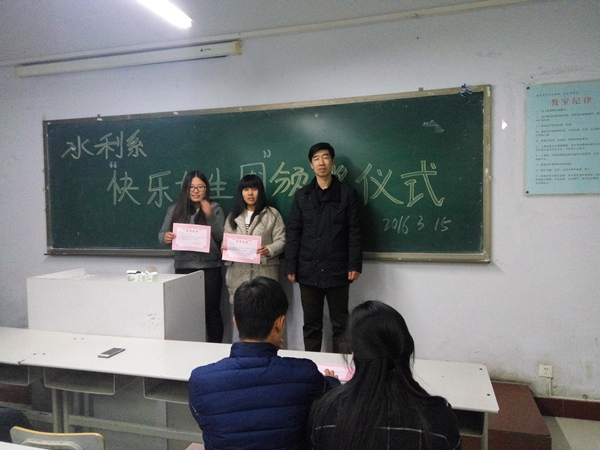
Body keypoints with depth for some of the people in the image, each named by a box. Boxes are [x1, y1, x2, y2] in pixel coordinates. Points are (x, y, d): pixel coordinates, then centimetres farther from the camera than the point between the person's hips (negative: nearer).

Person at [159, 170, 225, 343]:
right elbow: (162, 233, 6)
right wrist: (165, 237, -18)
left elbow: (220, 236, -4)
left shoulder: (215, 208, 4)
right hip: (184, 267, 2)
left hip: (210, 267, -2)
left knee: (212, 311, 2)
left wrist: (209, 215, -17)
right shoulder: (175, 209, 9)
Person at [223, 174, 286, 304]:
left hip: (264, 272, -2)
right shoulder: (233, 216, 18)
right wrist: (225, 249, -3)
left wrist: (269, 250, -18)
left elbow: (281, 240, 1)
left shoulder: (272, 214, 7)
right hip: (238, 274, 3)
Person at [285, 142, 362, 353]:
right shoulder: (302, 196, 8)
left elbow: (354, 232, -1)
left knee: (340, 324, 8)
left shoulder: (347, 194, 2)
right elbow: (293, 233, 5)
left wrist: (355, 265, -7)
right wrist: (290, 266, 0)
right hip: (308, 271, 2)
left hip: (337, 271, -2)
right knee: (311, 325, 11)